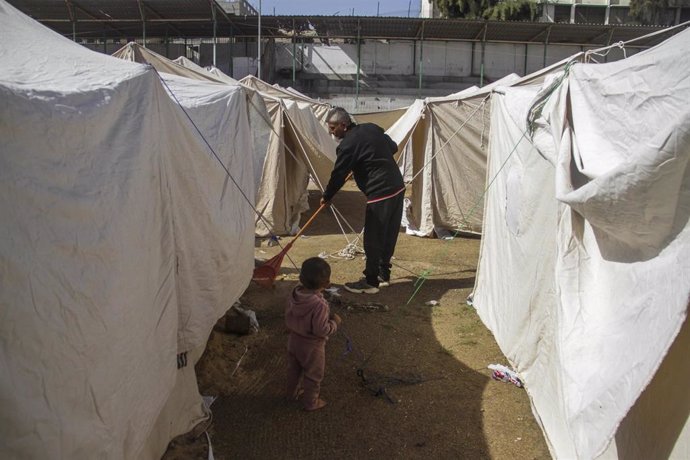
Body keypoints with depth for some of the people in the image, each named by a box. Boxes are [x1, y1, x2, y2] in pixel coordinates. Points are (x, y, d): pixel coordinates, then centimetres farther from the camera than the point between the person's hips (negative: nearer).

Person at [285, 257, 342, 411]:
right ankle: (311, 402, 35)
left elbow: (288, 319, 0)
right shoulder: (319, 305, -35)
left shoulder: (293, 296, -12)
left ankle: (293, 392, 50)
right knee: (313, 375, 17)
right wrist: (334, 322, -14)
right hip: (312, 346, -7)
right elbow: (322, 330, -30)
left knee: (294, 369, 29)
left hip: (293, 340, 7)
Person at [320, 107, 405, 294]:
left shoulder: (348, 144, -12)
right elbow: (393, 147, 22)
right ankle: (383, 274, 28)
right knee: (388, 235, 16)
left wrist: (326, 197, 8)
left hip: (380, 194, -9)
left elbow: (338, 175, -6)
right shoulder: (372, 128, 11)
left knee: (373, 240, 1)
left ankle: (370, 282, 9)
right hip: (397, 187, 9)